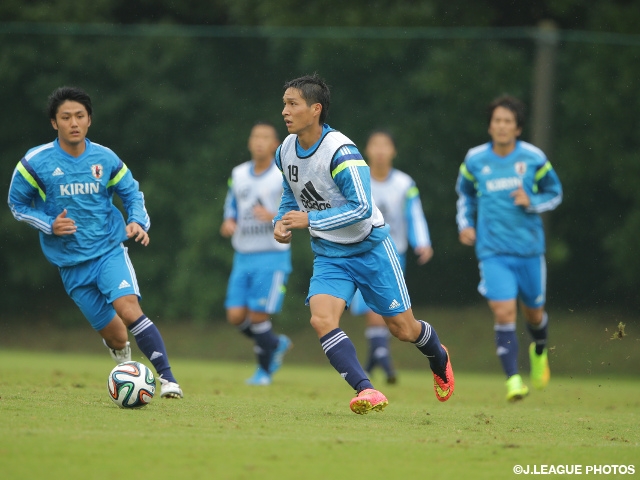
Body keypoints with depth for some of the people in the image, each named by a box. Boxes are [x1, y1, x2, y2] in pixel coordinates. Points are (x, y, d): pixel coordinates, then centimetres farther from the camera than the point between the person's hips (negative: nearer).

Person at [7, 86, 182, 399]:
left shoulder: (105, 159, -2)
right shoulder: (36, 162, -7)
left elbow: (132, 193, 11)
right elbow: (17, 204, 4)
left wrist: (138, 221, -9)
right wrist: (49, 224, -13)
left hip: (109, 251, 0)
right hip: (71, 264, 0)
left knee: (128, 308, -26)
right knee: (113, 334, 5)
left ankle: (167, 378, -27)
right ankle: (124, 361, 42)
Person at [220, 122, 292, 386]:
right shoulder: (238, 174, 9)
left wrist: (274, 217, -25)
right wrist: (229, 223, -2)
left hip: (272, 257, -5)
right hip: (243, 256, 5)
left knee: (258, 315, -9)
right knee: (236, 315, -3)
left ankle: (264, 370, 12)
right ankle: (276, 344, 23)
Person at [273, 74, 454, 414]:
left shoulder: (340, 151, -24)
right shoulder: (285, 152, -2)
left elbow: (362, 208, -28)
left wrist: (310, 220, -31)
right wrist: (282, 222, -2)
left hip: (369, 248, -5)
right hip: (329, 256, 5)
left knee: (402, 329, 6)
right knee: (321, 319, -23)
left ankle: (438, 358, 41)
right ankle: (366, 391, -25)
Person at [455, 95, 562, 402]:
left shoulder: (533, 158, -4)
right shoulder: (475, 160, 0)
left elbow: (554, 193, 8)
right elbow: (464, 192, 19)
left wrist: (532, 202, -12)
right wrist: (465, 224, 5)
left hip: (529, 249, 1)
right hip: (493, 251, -1)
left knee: (533, 312, 14)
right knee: (504, 313, -16)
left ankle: (539, 353, 48)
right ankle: (513, 380, -12)